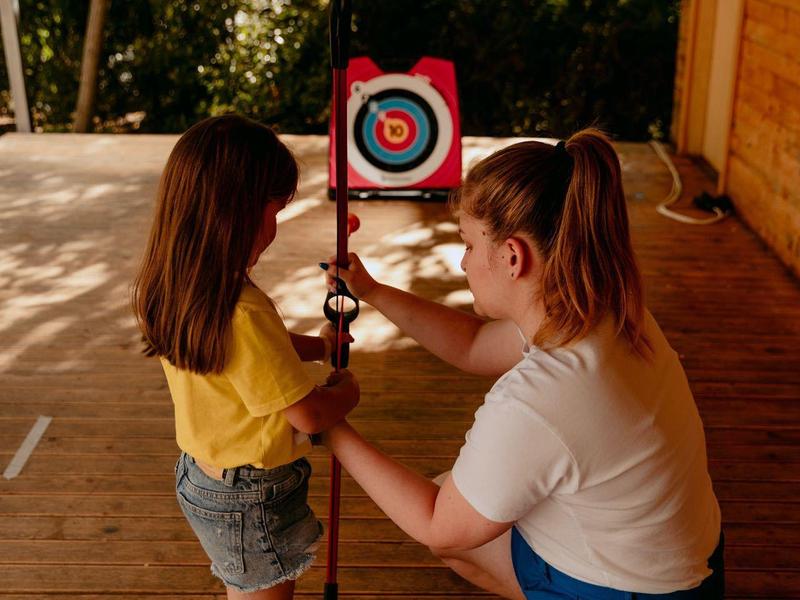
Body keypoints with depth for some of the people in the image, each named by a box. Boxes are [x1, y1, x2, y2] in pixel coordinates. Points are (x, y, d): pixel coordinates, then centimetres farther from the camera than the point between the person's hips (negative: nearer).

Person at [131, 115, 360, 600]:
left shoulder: (167, 289, -8)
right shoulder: (243, 315, -35)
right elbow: (311, 416, -24)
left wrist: (317, 345, 11)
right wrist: (347, 390, -5)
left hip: (199, 474, 8)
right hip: (252, 499, -8)